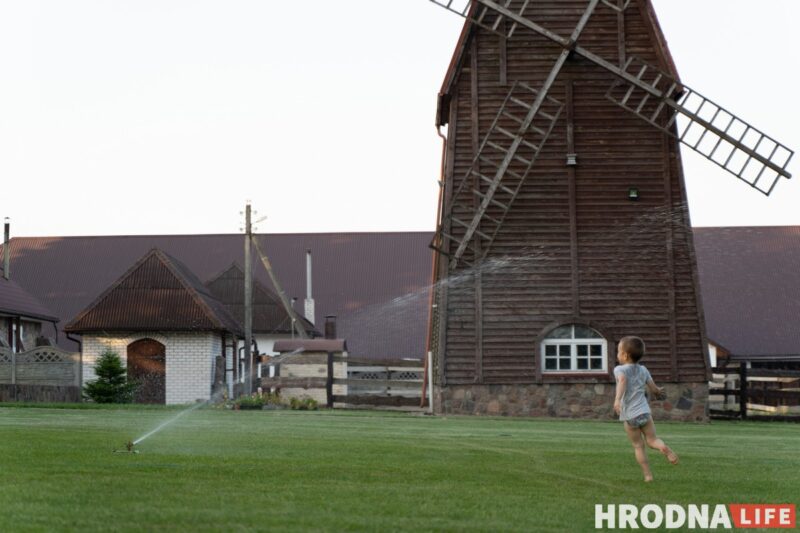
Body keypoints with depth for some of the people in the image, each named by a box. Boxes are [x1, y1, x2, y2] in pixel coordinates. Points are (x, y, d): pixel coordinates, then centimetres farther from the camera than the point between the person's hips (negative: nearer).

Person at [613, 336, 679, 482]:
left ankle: (647, 475, 6)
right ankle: (664, 447, -21)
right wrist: (658, 391, 40)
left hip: (629, 416, -3)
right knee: (652, 439, 12)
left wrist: (617, 399, -40)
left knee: (638, 446, 9)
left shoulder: (620, 370, -4)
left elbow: (622, 380, -27)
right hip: (644, 412, 3)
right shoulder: (643, 370, 10)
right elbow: (653, 389, 15)